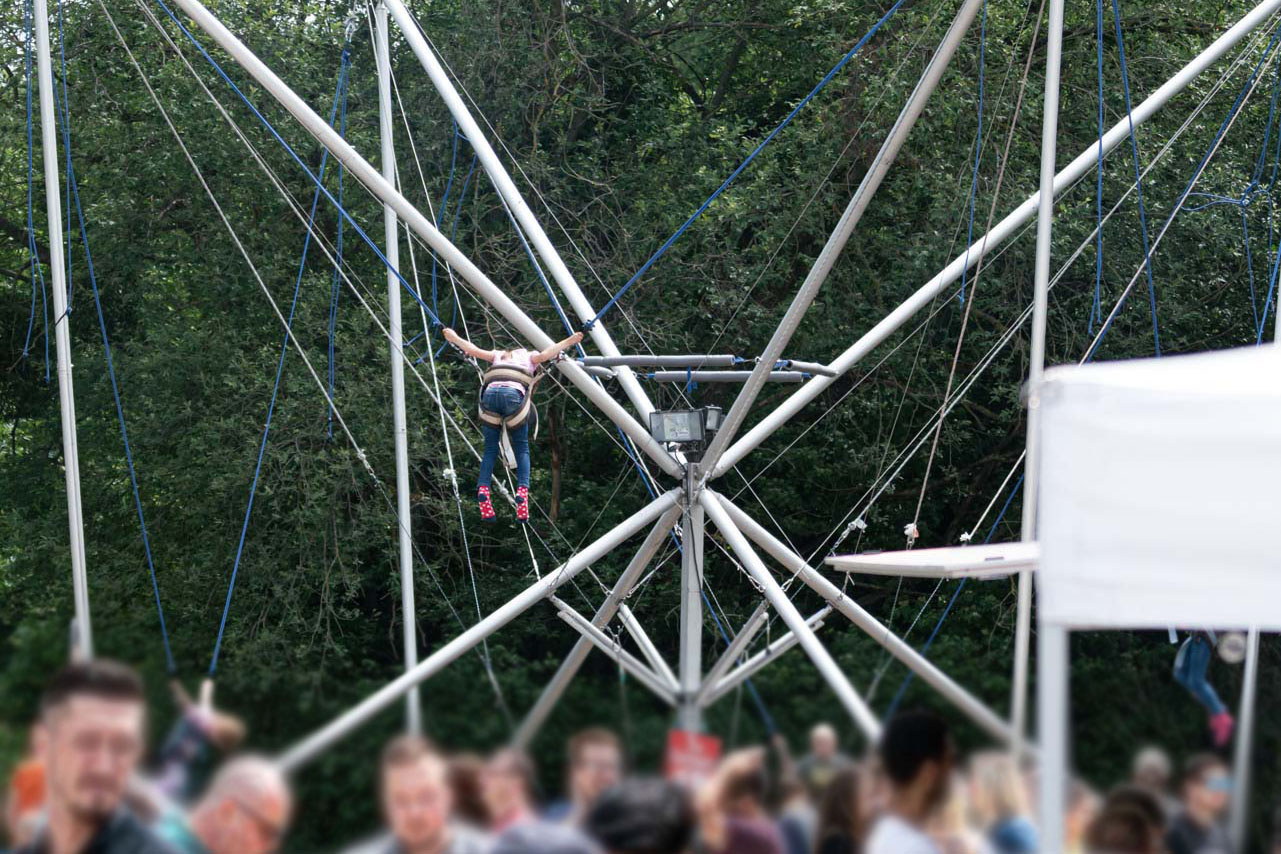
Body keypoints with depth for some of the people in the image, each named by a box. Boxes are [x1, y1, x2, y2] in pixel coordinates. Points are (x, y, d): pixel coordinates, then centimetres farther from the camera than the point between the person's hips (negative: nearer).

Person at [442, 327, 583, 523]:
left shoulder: (499, 355, 35)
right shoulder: (530, 356, 28)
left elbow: (474, 351, 30)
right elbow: (544, 355, 8)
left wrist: (455, 338, 44)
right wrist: (567, 343, 12)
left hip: (490, 392, 2)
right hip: (513, 395, -2)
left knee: (490, 449, 10)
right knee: (521, 449, 7)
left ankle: (483, 488, -13)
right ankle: (522, 490, -15)